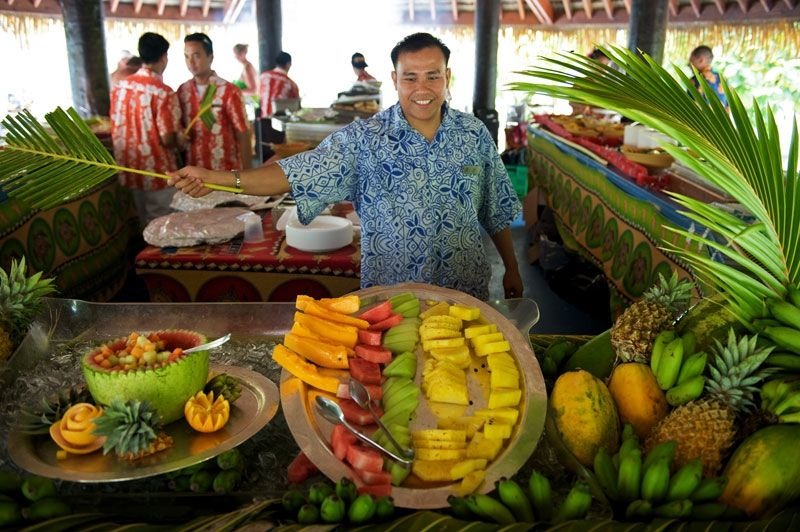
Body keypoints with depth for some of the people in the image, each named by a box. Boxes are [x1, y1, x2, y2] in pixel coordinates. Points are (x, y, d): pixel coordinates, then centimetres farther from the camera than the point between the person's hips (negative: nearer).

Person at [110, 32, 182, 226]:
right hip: (158, 173, -6)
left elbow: (116, 130, 10)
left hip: (130, 170, 7)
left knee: (146, 225, 19)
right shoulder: (164, 93, -17)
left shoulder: (119, 87, 3)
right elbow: (168, 140, -17)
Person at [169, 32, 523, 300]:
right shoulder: (364, 139, -10)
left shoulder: (475, 134, -1)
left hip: (467, 293, 3)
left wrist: (511, 269, 12)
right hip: (388, 296, -2)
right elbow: (297, 173, -18)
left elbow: (497, 211, 8)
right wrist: (215, 178, -29)